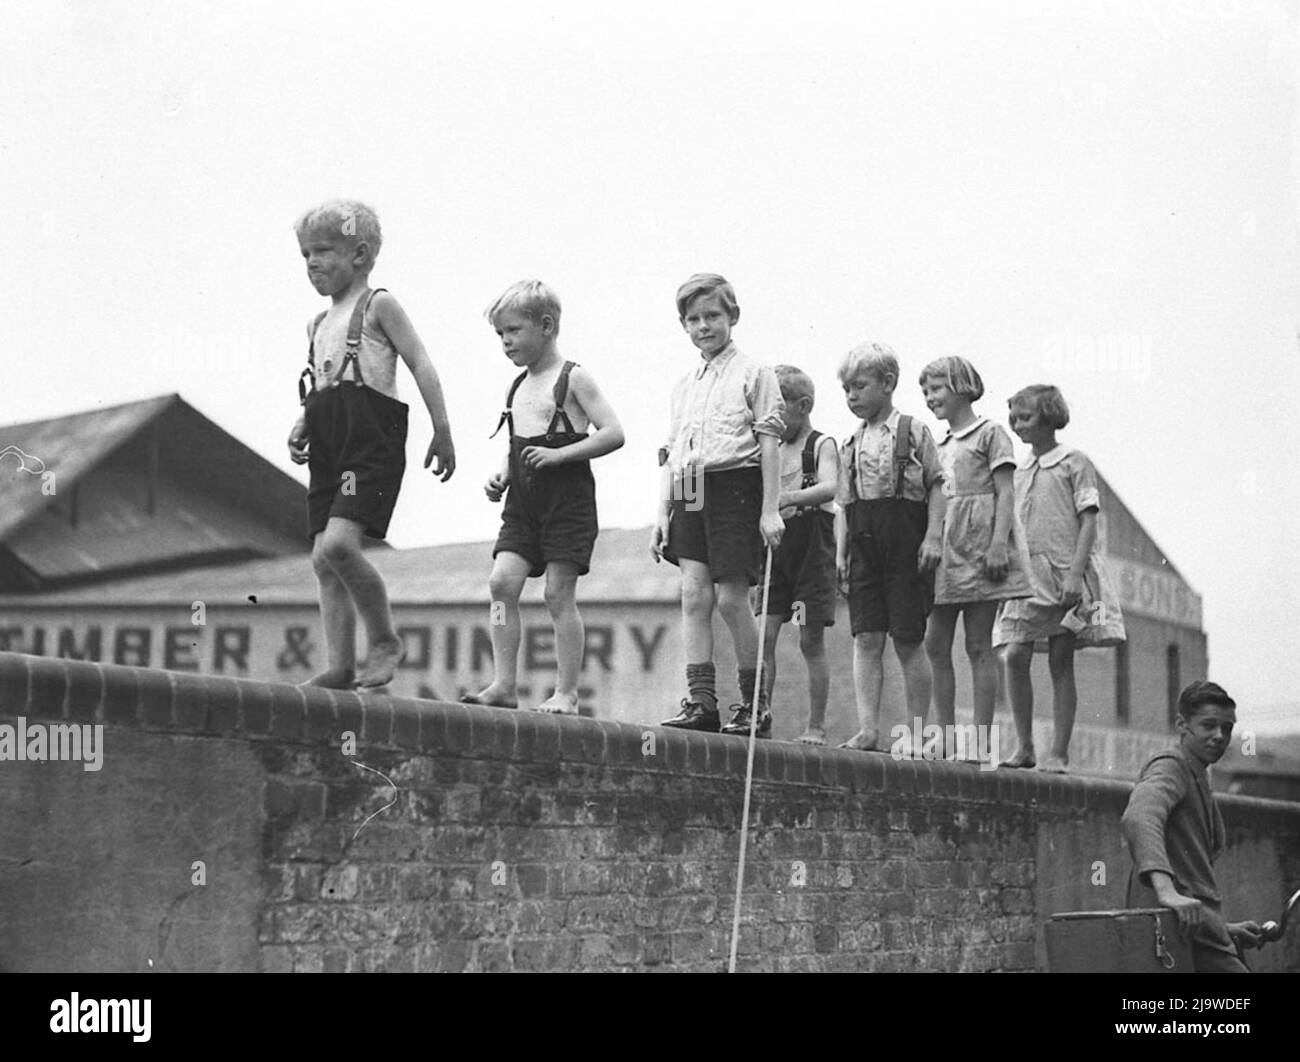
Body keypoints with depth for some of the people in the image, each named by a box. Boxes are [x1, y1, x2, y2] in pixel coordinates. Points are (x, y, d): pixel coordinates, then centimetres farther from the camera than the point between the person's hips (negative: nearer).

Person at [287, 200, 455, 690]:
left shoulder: (377, 305, 1)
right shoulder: (319, 324, 22)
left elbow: (421, 365, -3)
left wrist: (442, 432, -8)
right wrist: (301, 427, 9)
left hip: (371, 442, -8)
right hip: (328, 447, 8)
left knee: (338, 543, -22)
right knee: (323, 558, 1)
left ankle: (385, 640, -5)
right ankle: (340, 665, 4)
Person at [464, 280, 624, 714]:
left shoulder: (572, 378, -3)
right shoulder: (516, 388, 17)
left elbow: (613, 433, -10)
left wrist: (559, 454, -17)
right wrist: (501, 473, 6)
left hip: (567, 499, -6)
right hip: (522, 502, 6)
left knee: (559, 594, -5)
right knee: (502, 580, -10)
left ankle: (566, 693, 1)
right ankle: (503, 685, -9)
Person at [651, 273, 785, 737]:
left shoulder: (753, 373, 2)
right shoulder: (684, 384, 19)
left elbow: (769, 442, -4)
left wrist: (771, 509, -10)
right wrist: (662, 513, 12)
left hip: (735, 486, -5)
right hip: (690, 493, 5)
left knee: (730, 597, -6)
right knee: (694, 594, -5)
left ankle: (755, 704, 6)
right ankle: (701, 699, -6)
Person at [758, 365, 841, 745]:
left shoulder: (822, 446, -3)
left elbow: (829, 487, -22)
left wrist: (790, 498, -39)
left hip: (811, 548, -5)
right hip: (775, 546, 5)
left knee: (811, 641, -2)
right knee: (763, 636, -3)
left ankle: (816, 727, 2)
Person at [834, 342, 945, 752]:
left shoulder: (914, 431, 1)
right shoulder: (851, 445, 14)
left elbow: (935, 487, -1)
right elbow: (843, 504, 15)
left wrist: (933, 535, -10)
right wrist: (840, 550, 6)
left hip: (905, 539, -4)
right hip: (864, 545, 4)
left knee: (907, 641, -1)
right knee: (866, 638, -2)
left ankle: (917, 731, 7)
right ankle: (868, 729, -4)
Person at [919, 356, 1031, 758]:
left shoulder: (990, 434, 2)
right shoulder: (938, 446, 21)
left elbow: (1005, 493, -5)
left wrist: (998, 543, -16)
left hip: (979, 545, -6)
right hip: (943, 550, 6)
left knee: (979, 645, -6)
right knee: (935, 645, -1)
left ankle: (981, 739, -6)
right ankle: (946, 737, 1)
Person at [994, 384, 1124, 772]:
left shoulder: (1074, 463, 0)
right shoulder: (1018, 472, 16)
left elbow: (1088, 521, -7)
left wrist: (1075, 573, -17)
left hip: (1065, 574, -5)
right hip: (1026, 573, 5)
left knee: (1061, 662, -3)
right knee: (1015, 656, -8)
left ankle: (1059, 753, 0)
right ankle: (1024, 747, 0)